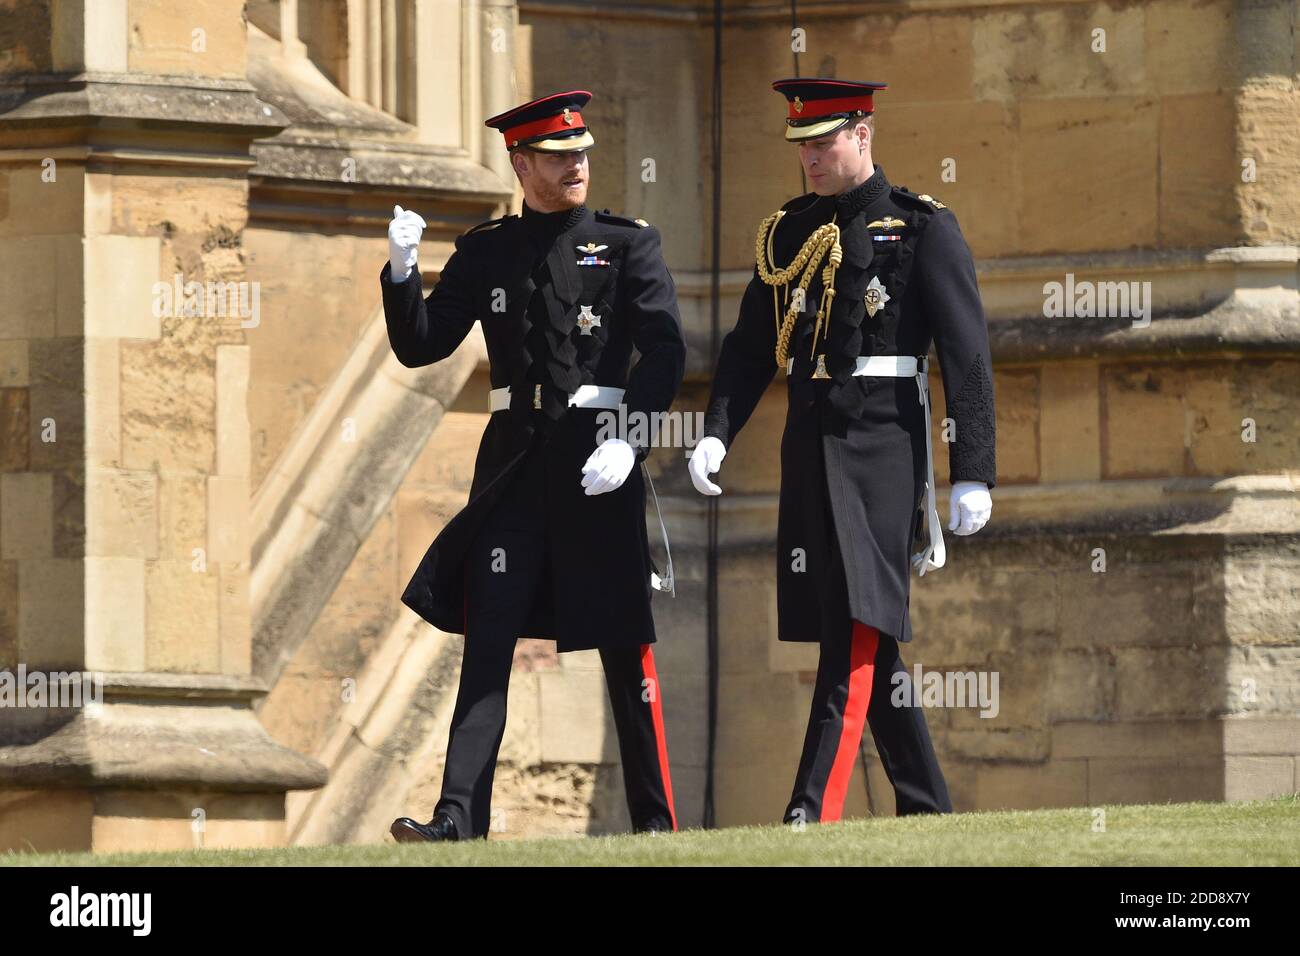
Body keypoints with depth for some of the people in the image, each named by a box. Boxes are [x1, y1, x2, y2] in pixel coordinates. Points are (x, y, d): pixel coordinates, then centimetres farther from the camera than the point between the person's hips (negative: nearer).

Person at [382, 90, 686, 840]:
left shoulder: (628, 244, 3)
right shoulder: (485, 254, 11)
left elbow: (666, 352, -7)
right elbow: (419, 346, 8)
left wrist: (628, 441, -20)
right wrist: (402, 271, -10)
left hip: (599, 464, -2)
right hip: (515, 462, 2)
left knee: (624, 642, 3)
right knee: (487, 640, -6)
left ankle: (656, 819, 12)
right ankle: (461, 818, -11)